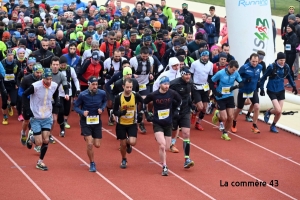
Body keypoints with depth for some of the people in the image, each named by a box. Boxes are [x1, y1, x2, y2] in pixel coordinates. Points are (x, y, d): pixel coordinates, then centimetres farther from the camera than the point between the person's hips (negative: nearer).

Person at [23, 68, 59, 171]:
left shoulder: (54, 86, -7)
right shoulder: (35, 86, -21)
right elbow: (24, 95, -8)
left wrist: (57, 102, -7)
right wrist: (28, 110, -15)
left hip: (47, 117, 4)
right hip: (36, 117, -4)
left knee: (46, 140, -2)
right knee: (39, 142, -5)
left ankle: (40, 162, 14)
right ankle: (31, 137, 31)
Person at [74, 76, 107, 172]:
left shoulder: (102, 93, -9)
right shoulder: (83, 95, -17)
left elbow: (105, 101, 12)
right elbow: (76, 106, -6)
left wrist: (102, 108, -8)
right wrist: (82, 112, -25)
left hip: (97, 121, 3)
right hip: (86, 121, -3)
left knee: (97, 145, 5)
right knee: (89, 144, -13)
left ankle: (88, 139, 43)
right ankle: (92, 164, 8)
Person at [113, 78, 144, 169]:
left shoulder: (136, 96, -14)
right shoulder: (118, 97, -16)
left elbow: (144, 104, 6)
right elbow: (115, 112, -10)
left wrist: (141, 114, 2)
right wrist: (121, 112, -30)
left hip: (132, 123, 0)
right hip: (121, 124, 0)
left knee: (132, 142, -17)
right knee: (123, 144, 6)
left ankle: (128, 143, 22)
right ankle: (124, 160, 33)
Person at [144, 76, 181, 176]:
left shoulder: (172, 93, -8)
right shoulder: (153, 95, -14)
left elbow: (179, 100, 13)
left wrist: (176, 111, 8)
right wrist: (147, 116, 0)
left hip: (168, 124, 3)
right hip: (157, 124, -3)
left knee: (166, 147, 7)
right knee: (162, 146, -18)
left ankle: (164, 165, 30)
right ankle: (164, 167, -7)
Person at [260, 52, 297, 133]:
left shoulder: (286, 67, -6)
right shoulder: (272, 67, -19)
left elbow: (289, 77, 14)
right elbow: (263, 78, -9)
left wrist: (294, 86, 12)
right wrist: (262, 89, -10)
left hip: (281, 91, 4)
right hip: (272, 91, -4)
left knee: (279, 112, 5)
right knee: (278, 110, -17)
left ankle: (273, 126, 28)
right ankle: (269, 112, 17)